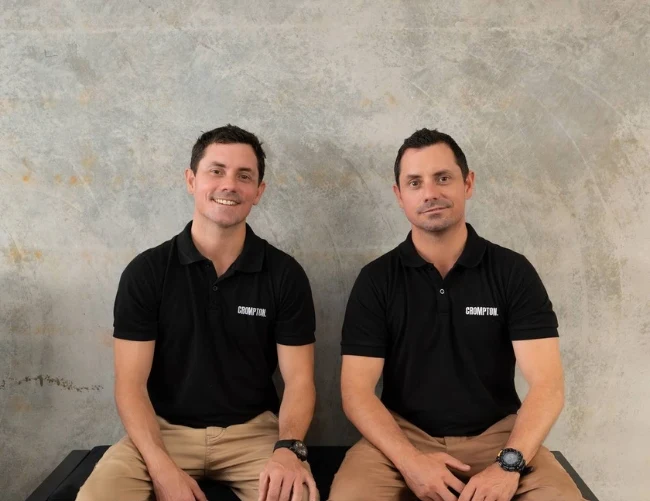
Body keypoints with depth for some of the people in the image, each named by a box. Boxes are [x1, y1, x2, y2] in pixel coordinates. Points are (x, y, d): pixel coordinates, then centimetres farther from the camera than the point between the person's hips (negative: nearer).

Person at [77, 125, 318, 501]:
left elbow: (298, 379, -4)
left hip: (253, 430, 0)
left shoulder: (285, 274, -4)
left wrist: (289, 447, -24)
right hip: (164, 428, 1)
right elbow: (131, 383, -6)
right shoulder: (146, 272, -4)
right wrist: (162, 466, -21)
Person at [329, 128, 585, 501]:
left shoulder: (514, 272, -2)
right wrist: (409, 461, -22)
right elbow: (357, 390, -6)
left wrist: (509, 464, -24)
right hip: (402, 436, 0)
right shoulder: (376, 280, -2)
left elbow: (547, 385, -9)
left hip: (497, 435, 1)